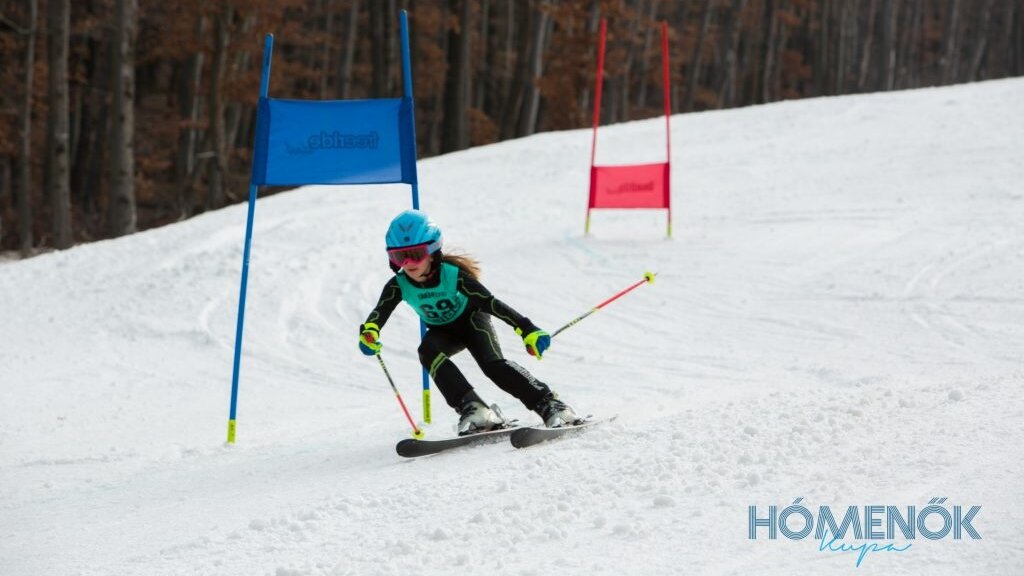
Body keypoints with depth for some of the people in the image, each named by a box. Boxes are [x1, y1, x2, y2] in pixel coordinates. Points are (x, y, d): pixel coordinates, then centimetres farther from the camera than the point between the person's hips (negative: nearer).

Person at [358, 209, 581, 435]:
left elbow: (490, 302, -35)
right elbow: (380, 312, -37)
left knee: (492, 363, -27)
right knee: (428, 351, -30)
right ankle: (472, 408, -32)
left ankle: (550, 405, -24)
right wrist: (369, 332, -62)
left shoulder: (452, 274, -32)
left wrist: (527, 329, -42)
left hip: (472, 319, -3)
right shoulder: (398, 286, -24)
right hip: (443, 332, 3)